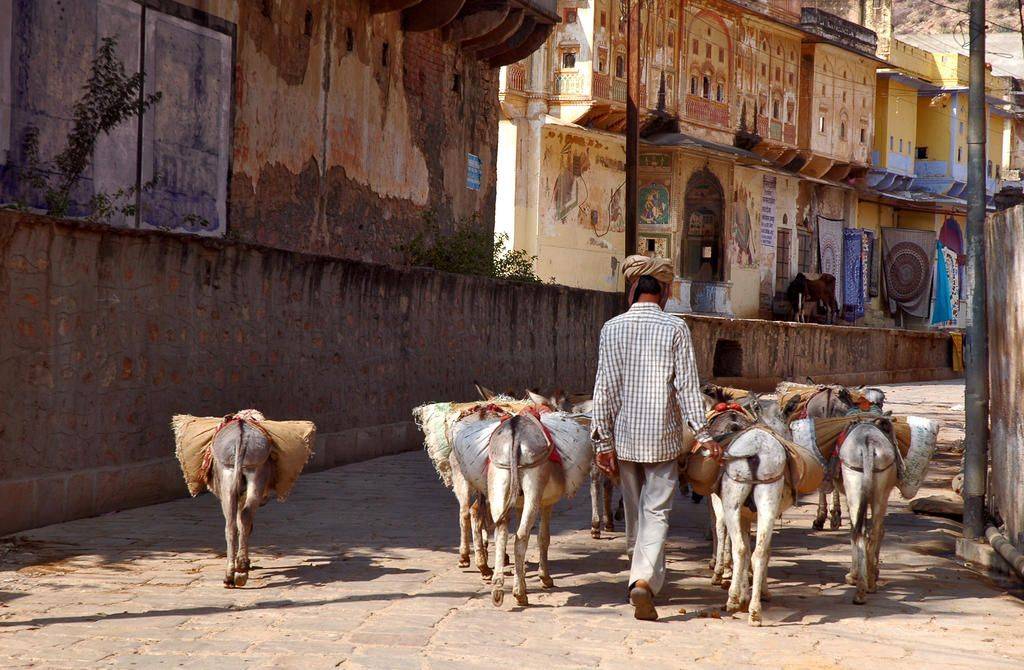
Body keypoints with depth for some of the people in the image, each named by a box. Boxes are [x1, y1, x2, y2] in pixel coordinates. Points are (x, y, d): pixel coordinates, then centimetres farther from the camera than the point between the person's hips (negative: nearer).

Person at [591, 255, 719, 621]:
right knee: (656, 511, -1)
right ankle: (645, 579, -18)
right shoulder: (675, 328, -7)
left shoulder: (612, 328, -1)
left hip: (624, 435, 2)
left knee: (633, 508, 18)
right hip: (663, 436, -2)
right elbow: (687, 385, -7)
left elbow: (605, 388, -1)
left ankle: (638, 572, 32)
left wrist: (603, 441, 3)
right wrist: (701, 434, -2)